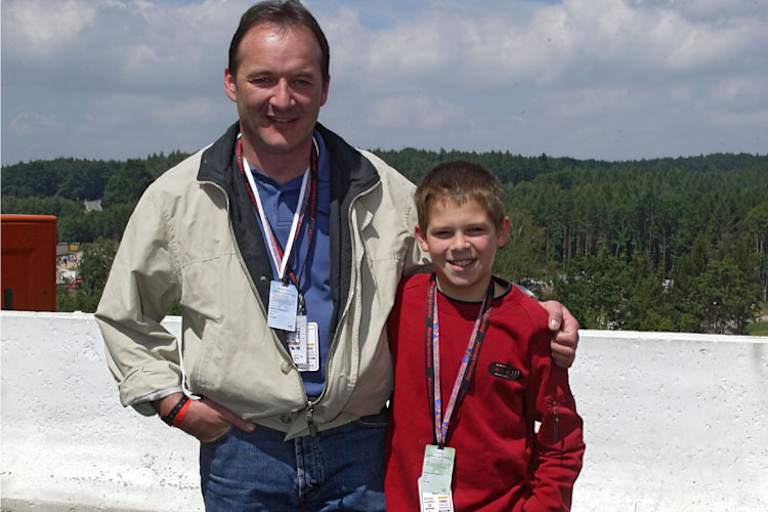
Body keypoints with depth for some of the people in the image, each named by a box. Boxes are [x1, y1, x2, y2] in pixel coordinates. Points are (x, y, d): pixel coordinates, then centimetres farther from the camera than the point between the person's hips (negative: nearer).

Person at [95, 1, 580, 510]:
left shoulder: (382, 192, 0)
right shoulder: (178, 198, -1)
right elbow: (125, 317, 11)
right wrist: (171, 400, 0)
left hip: (360, 449, 1)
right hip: (239, 447, 0)